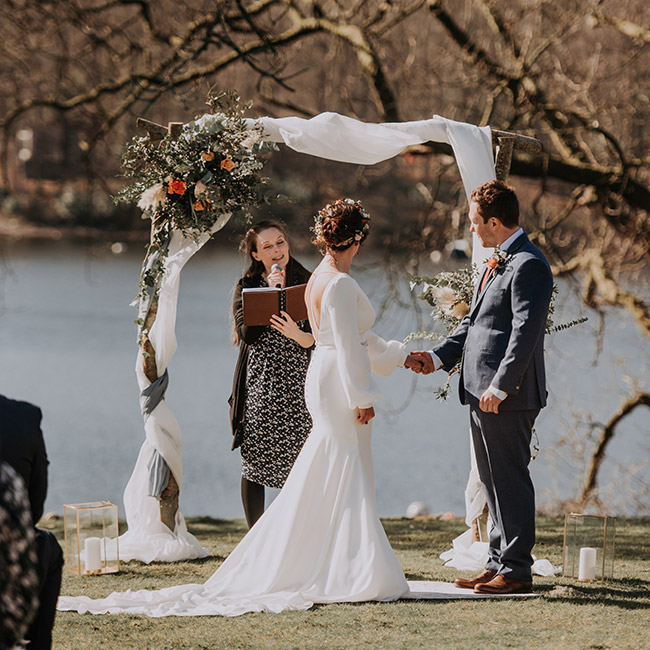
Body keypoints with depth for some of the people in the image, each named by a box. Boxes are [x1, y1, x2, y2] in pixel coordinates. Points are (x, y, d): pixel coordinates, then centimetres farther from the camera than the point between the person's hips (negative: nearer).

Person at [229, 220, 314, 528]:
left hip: (296, 384, 1)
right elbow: (248, 333, -9)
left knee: (297, 467, -3)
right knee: (254, 462, 0)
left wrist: (298, 335, -20)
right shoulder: (247, 286, 5)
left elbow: (318, 339, 2)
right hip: (259, 384, -1)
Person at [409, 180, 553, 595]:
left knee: (510, 480, -5)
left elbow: (526, 333, -21)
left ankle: (516, 571, 0)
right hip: (483, 393, 10)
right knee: (493, 481, 14)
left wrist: (500, 387, -23)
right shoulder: (496, 264, 17)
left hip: (508, 396, -10)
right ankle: (499, 564, 21)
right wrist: (438, 357, 12)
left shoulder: (529, 266, -15)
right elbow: (475, 322, 23)